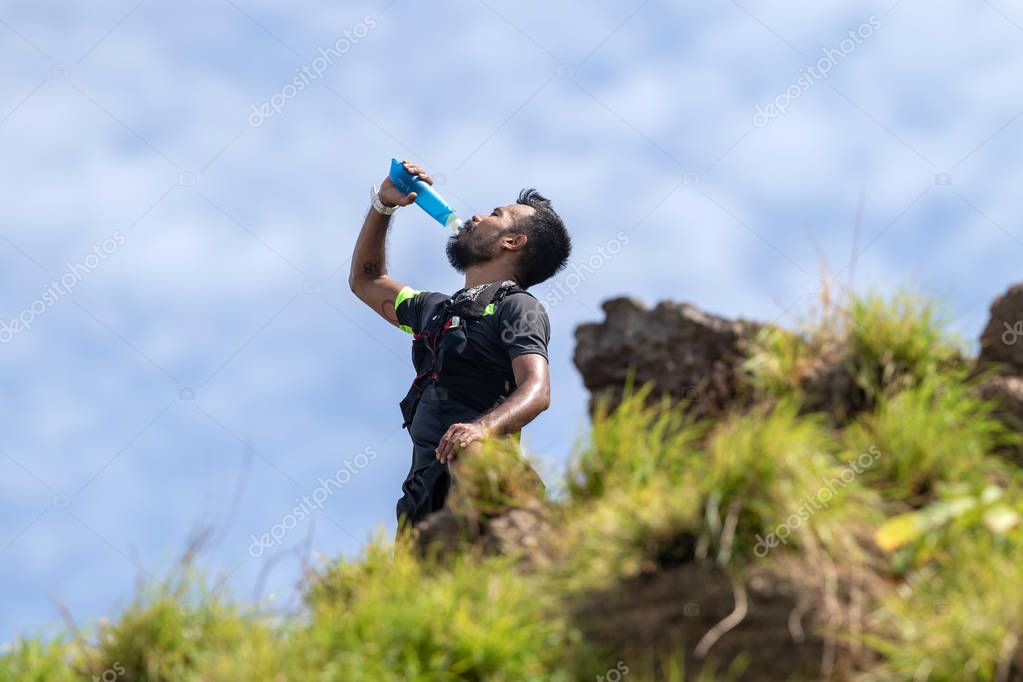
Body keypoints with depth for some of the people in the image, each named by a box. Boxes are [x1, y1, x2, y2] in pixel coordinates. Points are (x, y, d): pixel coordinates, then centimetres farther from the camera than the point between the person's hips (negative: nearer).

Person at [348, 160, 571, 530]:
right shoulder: (438, 308, 32)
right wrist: (382, 204, 37)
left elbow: (537, 391, -11)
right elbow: (365, 281, 49)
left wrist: (483, 427, -32)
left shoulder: (518, 307, 7)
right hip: (427, 481, 6)